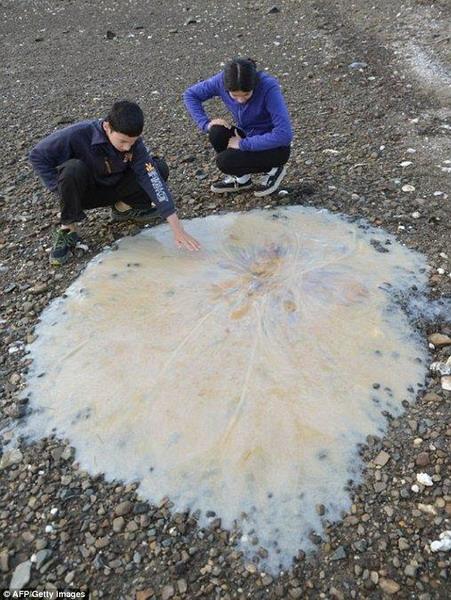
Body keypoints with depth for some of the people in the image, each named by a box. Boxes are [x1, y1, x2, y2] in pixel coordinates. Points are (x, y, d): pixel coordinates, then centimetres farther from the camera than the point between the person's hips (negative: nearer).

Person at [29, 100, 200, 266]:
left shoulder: (133, 141, -21)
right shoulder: (79, 135, -30)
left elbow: (153, 179, -29)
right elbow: (38, 155, -18)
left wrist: (177, 229, -36)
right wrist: (62, 190, -23)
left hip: (112, 187, 3)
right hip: (83, 191, -2)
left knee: (159, 169, -16)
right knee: (73, 169, -38)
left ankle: (123, 207, 5)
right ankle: (68, 229, -17)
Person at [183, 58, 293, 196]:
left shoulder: (268, 87, -28)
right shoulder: (222, 81, -15)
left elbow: (284, 135, -34)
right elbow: (190, 95, -1)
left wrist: (243, 144, -29)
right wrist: (206, 123, -17)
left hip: (275, 147, -5)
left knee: (225, 161, -25)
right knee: (217, 133, -23)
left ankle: (272, 169, 0)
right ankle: (241, 178, 2)